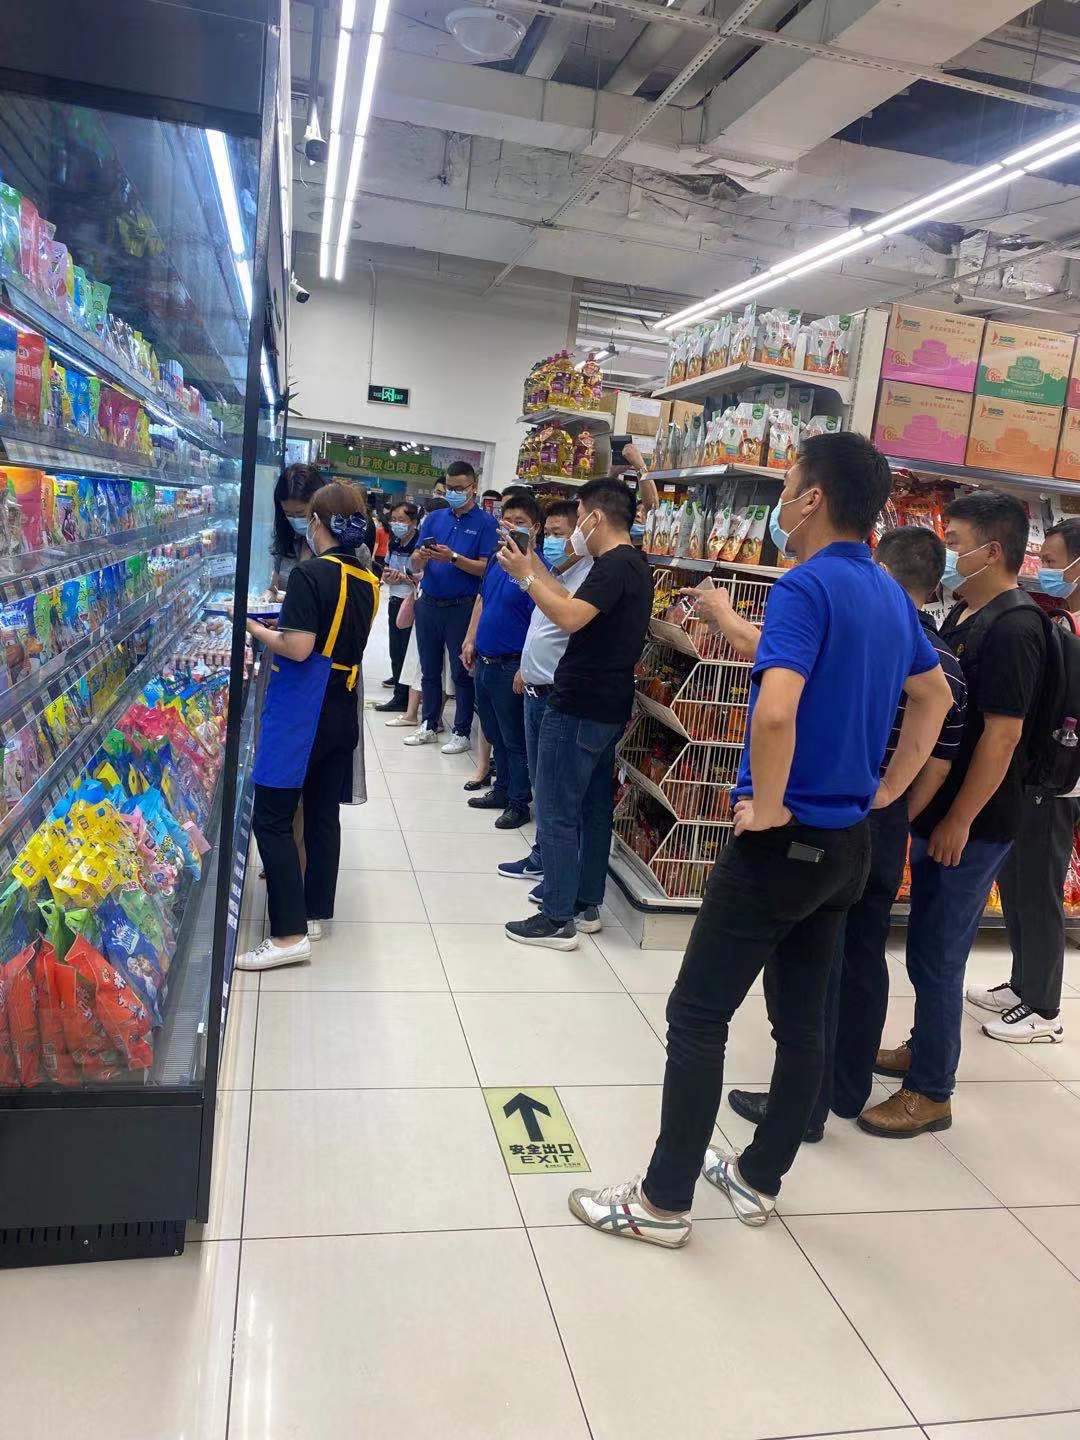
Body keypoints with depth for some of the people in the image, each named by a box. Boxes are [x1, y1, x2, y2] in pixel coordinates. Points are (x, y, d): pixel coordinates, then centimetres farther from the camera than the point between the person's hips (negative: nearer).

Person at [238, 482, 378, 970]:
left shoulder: (310, 574, -15)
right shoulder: (367, 581, 8)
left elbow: (298, 649, -21)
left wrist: (255, 628, -6)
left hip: (301, 711, -8)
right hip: (343, 710, 8)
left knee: (271, 818, -3)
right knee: (324, 814, 15)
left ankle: (290, 934, -3)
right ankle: (315, 912, 25)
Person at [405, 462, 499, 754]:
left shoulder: (486, 523, -4)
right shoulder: (434, 519, 9)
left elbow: (485, 567, -12)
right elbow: (415, 565, 6)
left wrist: (453, 558, -24)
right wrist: (420, 558, -17)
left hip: (462, 607, -5)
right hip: (428, 604, 5)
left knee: (462, 672, 3)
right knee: (429, 669, 13)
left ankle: (462, 732, 13)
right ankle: (430, 725, 25)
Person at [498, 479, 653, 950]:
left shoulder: (614, 566, -18)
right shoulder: (633, 566, 15)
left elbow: (569, 617, -29)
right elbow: (579, 609, 16)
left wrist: (525, 576, -18)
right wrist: (537, 569, 13)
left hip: (578, 710, -11)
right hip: (608, 709, 11)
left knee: (557, 814, -4)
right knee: (593, 808, 17)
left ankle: (557, 919, 2)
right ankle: (587, 902, 28)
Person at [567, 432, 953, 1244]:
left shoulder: (807, 586, -19)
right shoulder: (892, 595, 8)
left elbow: (776, 710, -35)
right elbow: (936, 698, 22)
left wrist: (768, 804, -19)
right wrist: (887, 790, 19)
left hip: (783, 841, -9)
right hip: (847, 843, 9)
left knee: (697, 1017, 3)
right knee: (803, 1020, 16)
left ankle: (664, 1200, 15)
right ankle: (759, 1180, 32)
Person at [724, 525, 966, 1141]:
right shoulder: (950, 667, 4)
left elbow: (755, 644, -13)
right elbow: (937, 768, 8)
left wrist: (720, 605, 5)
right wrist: (896, 823, 18)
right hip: (886, 831, 7)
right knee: (865, 960, 17)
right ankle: (849, 1090, 32)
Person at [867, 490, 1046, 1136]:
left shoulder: (1012, 628, -19)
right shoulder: (965, 616, 11)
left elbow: (1002, 734, -22)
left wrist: (959, 821, -20)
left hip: (971, 825, -9)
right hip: (938, 811, 9)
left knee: (936, 955, -1)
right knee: (931, 946, 21)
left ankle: (931, 1093, 12)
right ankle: (922, 1049, 38)